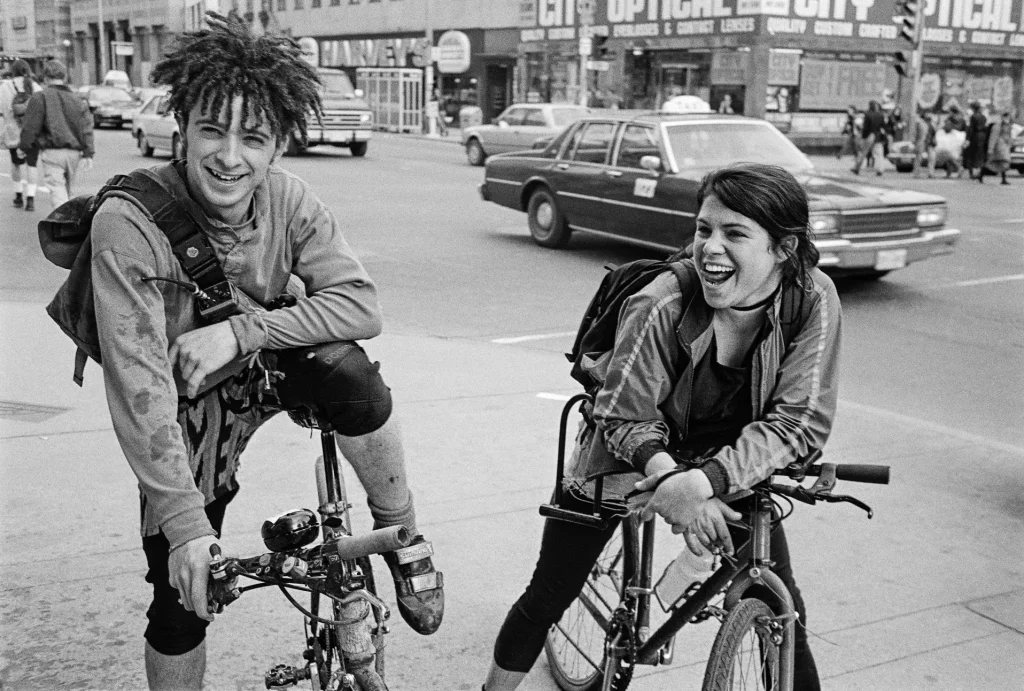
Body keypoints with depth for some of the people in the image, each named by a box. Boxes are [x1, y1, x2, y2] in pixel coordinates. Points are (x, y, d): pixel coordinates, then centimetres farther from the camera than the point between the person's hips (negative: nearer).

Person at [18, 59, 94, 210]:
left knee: (57, 191, -9)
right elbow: (86, 128, 5)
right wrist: (88, 154, 3)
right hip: (73, 152, 5)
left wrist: (24, 147, 4)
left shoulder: (41, 98, -5)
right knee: (68, 190, 18)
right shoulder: (77, 100, 10)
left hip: (52, 152, -5)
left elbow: (31, 127, -7)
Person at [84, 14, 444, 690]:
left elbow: (361, 302, -22)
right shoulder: (128, 223, -28)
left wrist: (237, 330, -33)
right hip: (188, 410, -1)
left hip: (268, 371, 2)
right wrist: (184, 520, -33)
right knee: (184, 598, -2)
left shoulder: (288, 199, -18)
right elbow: (139, 385, -30)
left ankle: (402, 536, -11)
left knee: (347, 370, -31)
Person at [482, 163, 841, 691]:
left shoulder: (814, 301, -24)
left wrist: (706, 479, -38)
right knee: (546, 597, 4)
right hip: (635, 451, -2)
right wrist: (666, 471, -42)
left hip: (731, 462, 2)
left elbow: (798, 420, -25)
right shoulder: (662, 305, -31)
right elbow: (623, 416, -22)